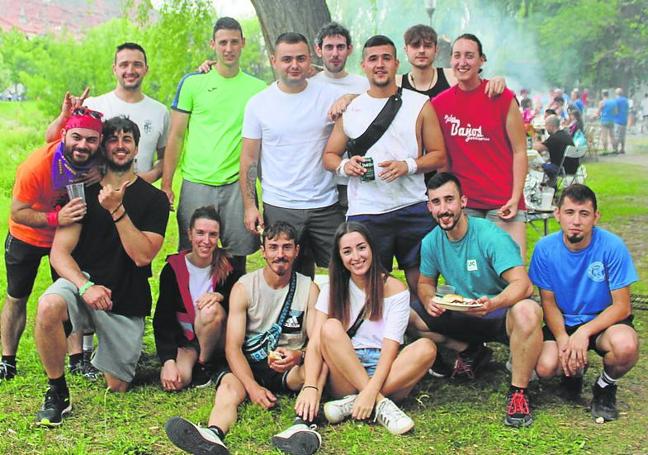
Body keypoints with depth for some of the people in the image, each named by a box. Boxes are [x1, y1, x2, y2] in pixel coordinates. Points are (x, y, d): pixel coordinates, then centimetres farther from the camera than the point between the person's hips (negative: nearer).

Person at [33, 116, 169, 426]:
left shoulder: (154, 199, -1)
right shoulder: (84, 192, 3)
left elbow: (142, 256, -13)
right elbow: (60, 252, -4)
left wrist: (117, 210, -22)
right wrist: (85, 286, -22)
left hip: (126, 303, 0)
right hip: (82, 282, 0)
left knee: (116, 389, 3)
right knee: (48, 306, -36)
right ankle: (57, 394, -15)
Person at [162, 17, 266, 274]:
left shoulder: (258, 88, 6)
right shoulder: (192, 83, 2)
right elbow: (176, 136, 4)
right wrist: (166, 184, -1)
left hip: (238, 184, 1)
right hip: (196, 183, -1)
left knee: (238, 254, 6)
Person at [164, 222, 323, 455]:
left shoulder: (309, 289, 2)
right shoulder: (243, 288, -1)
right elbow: (233, 346, -7)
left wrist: (298, 355, -29)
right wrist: (252, 386, -24)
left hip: (289, 370, 1)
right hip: (248, 366, 0)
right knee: (228, 388, -33)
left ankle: (303, 425, -58)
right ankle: (214, 435, -65)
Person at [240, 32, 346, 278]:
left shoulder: (332, 96, 0)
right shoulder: (258, 103, 1)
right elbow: (249, 158, 4)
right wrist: (250, 206, -1)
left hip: (326, 205, 0)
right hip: (279, 208, 0)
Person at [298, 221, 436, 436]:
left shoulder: (395, 289, 0)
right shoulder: (332, 290, 5)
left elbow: (390, 348, -11)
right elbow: (315, 343, -7)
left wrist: (371, 390, -28)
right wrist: (310, 387, -25)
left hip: (386, 376, 0)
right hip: (344, 374, 1)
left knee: (426, 348, -28)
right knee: (331, 327, -25)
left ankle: (353, 403, -28)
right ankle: (381, 404, -29)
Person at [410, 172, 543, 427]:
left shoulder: (490, 236, -21)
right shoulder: (431, 242, -3)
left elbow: (523, 284, -30)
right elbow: (425, 283, 11)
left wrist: (492, 304, -51)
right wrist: (429, 301, -15)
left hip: (500, 314, -6)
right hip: (462, 317, 6)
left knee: (527, 311, -41)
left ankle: (518, 393, -22)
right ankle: (470, 351, 7)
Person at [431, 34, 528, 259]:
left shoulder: (503, 98, -1)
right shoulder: (439, 103, 6)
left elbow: (519, 151, 0)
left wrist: (515, 198, -8)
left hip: (503, 203, -2)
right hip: (462, 203, 2)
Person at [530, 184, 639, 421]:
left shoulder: (612, 246, -19)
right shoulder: (545, 248, -12)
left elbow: (622, 306, -15)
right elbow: (549, 302, -4)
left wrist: (584, 332, -28)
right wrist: (562, 339, -21)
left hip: (603, 320, -2)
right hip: (563, 322, 2)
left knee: (626, 346, -36)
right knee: (545, 367, -26)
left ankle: (605, 387, 2)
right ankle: (576, 368, 15)